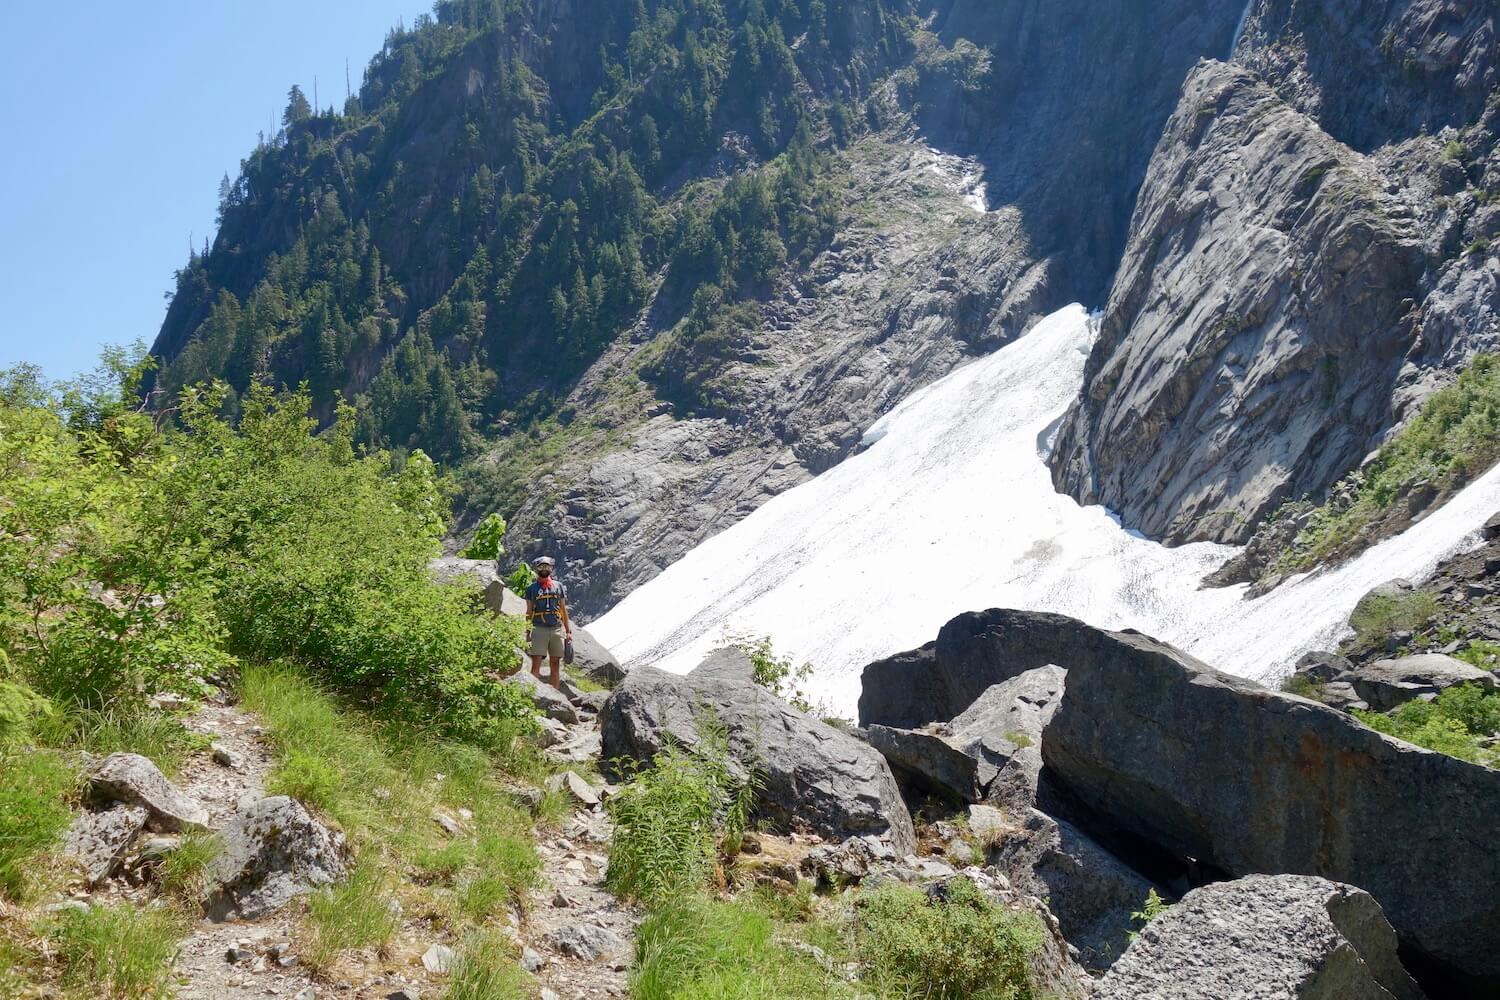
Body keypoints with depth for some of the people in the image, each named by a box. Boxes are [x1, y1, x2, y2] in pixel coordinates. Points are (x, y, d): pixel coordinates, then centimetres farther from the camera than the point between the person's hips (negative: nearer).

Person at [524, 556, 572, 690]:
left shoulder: (558, 586, 12)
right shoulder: (532, 588, 7)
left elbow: (564, 610, 13)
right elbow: (529, 612, 8)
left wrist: (568, 631, 8)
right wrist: (528, 632, 0)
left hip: (557, 629, 2)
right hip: (539, 629, -2)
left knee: (556, 663, 5)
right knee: (536, 663, -10)